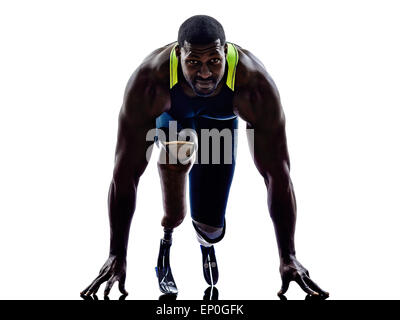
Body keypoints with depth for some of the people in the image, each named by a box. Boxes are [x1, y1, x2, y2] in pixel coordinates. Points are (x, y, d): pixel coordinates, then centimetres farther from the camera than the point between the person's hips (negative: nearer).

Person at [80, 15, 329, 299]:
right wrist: (117, 254, -37)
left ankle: (207, 242, 39)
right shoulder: (150, 81, -42)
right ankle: (168, 233, -14)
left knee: (212, 230, -1)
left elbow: (277, 172, -36)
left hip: (221, 120, 1)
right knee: (179, 146, -39)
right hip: (171, 114, -1)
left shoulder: (255, 84, -41)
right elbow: (126, 171, -38)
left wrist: (289, 257, -36)